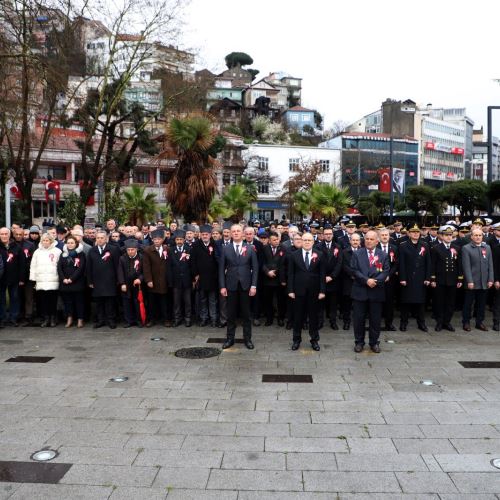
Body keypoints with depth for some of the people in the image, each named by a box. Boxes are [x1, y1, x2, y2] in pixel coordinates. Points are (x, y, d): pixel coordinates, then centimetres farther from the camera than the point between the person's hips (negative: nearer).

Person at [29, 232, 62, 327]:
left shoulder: (57, 251, 1)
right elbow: (33, 266, 13)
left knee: (53, 300, -1)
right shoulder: (37, 252, 12)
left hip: (53, 281, -3)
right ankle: (45, 318, 12)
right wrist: (33, 279, 7)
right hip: (41, 281, 3)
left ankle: (53, 319, 9)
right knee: (43, 301, 3)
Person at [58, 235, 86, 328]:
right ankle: (69, 319, 11)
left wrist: (72, 279, -15)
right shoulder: (63, 254, 12)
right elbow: (59, 267, 5)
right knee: (67, 301, 5)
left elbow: (81, 268, -9)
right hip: (65, 282, 4)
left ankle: (80, 319, 5)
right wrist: (63, 279, -9)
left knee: (79, 301, -1)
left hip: (77, 282, -4)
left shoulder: (81, 254, 0)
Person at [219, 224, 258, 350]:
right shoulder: (225, 249, 4)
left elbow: (255, 268, 1)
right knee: (231, 314, 7)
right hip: (231, 285, 0)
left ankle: (247, 338, 18)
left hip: (245, 285, 0)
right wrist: (222, 286, -4)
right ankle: (230, 338, 18)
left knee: (246, 313, 7)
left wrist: (254, 285, -7)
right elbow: (221, 269, 3)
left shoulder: (250, 248, 2)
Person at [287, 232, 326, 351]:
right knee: (298, 316, 9)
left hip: (314, 291, 0)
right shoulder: (294, 255, 1)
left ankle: (314, 340, 21)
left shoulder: (320, 255, 0)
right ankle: (297, 339, 22)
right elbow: (291, 274, 1)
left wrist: (322, 291, -6)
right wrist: (290, 290, -4)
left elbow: (322, 274, -2)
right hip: (299, 291, 0)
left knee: (314, 316, 9)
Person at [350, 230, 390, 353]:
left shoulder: (383, 255, 7)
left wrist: (376, 281, -17)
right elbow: (354, 270, -5)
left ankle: (374, 342, 22)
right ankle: (359, 342, 19)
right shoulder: (357, 254, 4)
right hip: (360, 291, 0)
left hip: (376, 292, 1)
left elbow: (386, 271, -1)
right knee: (359, 319, 5)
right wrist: (366, 280, -16)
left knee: (375, 319, 8)